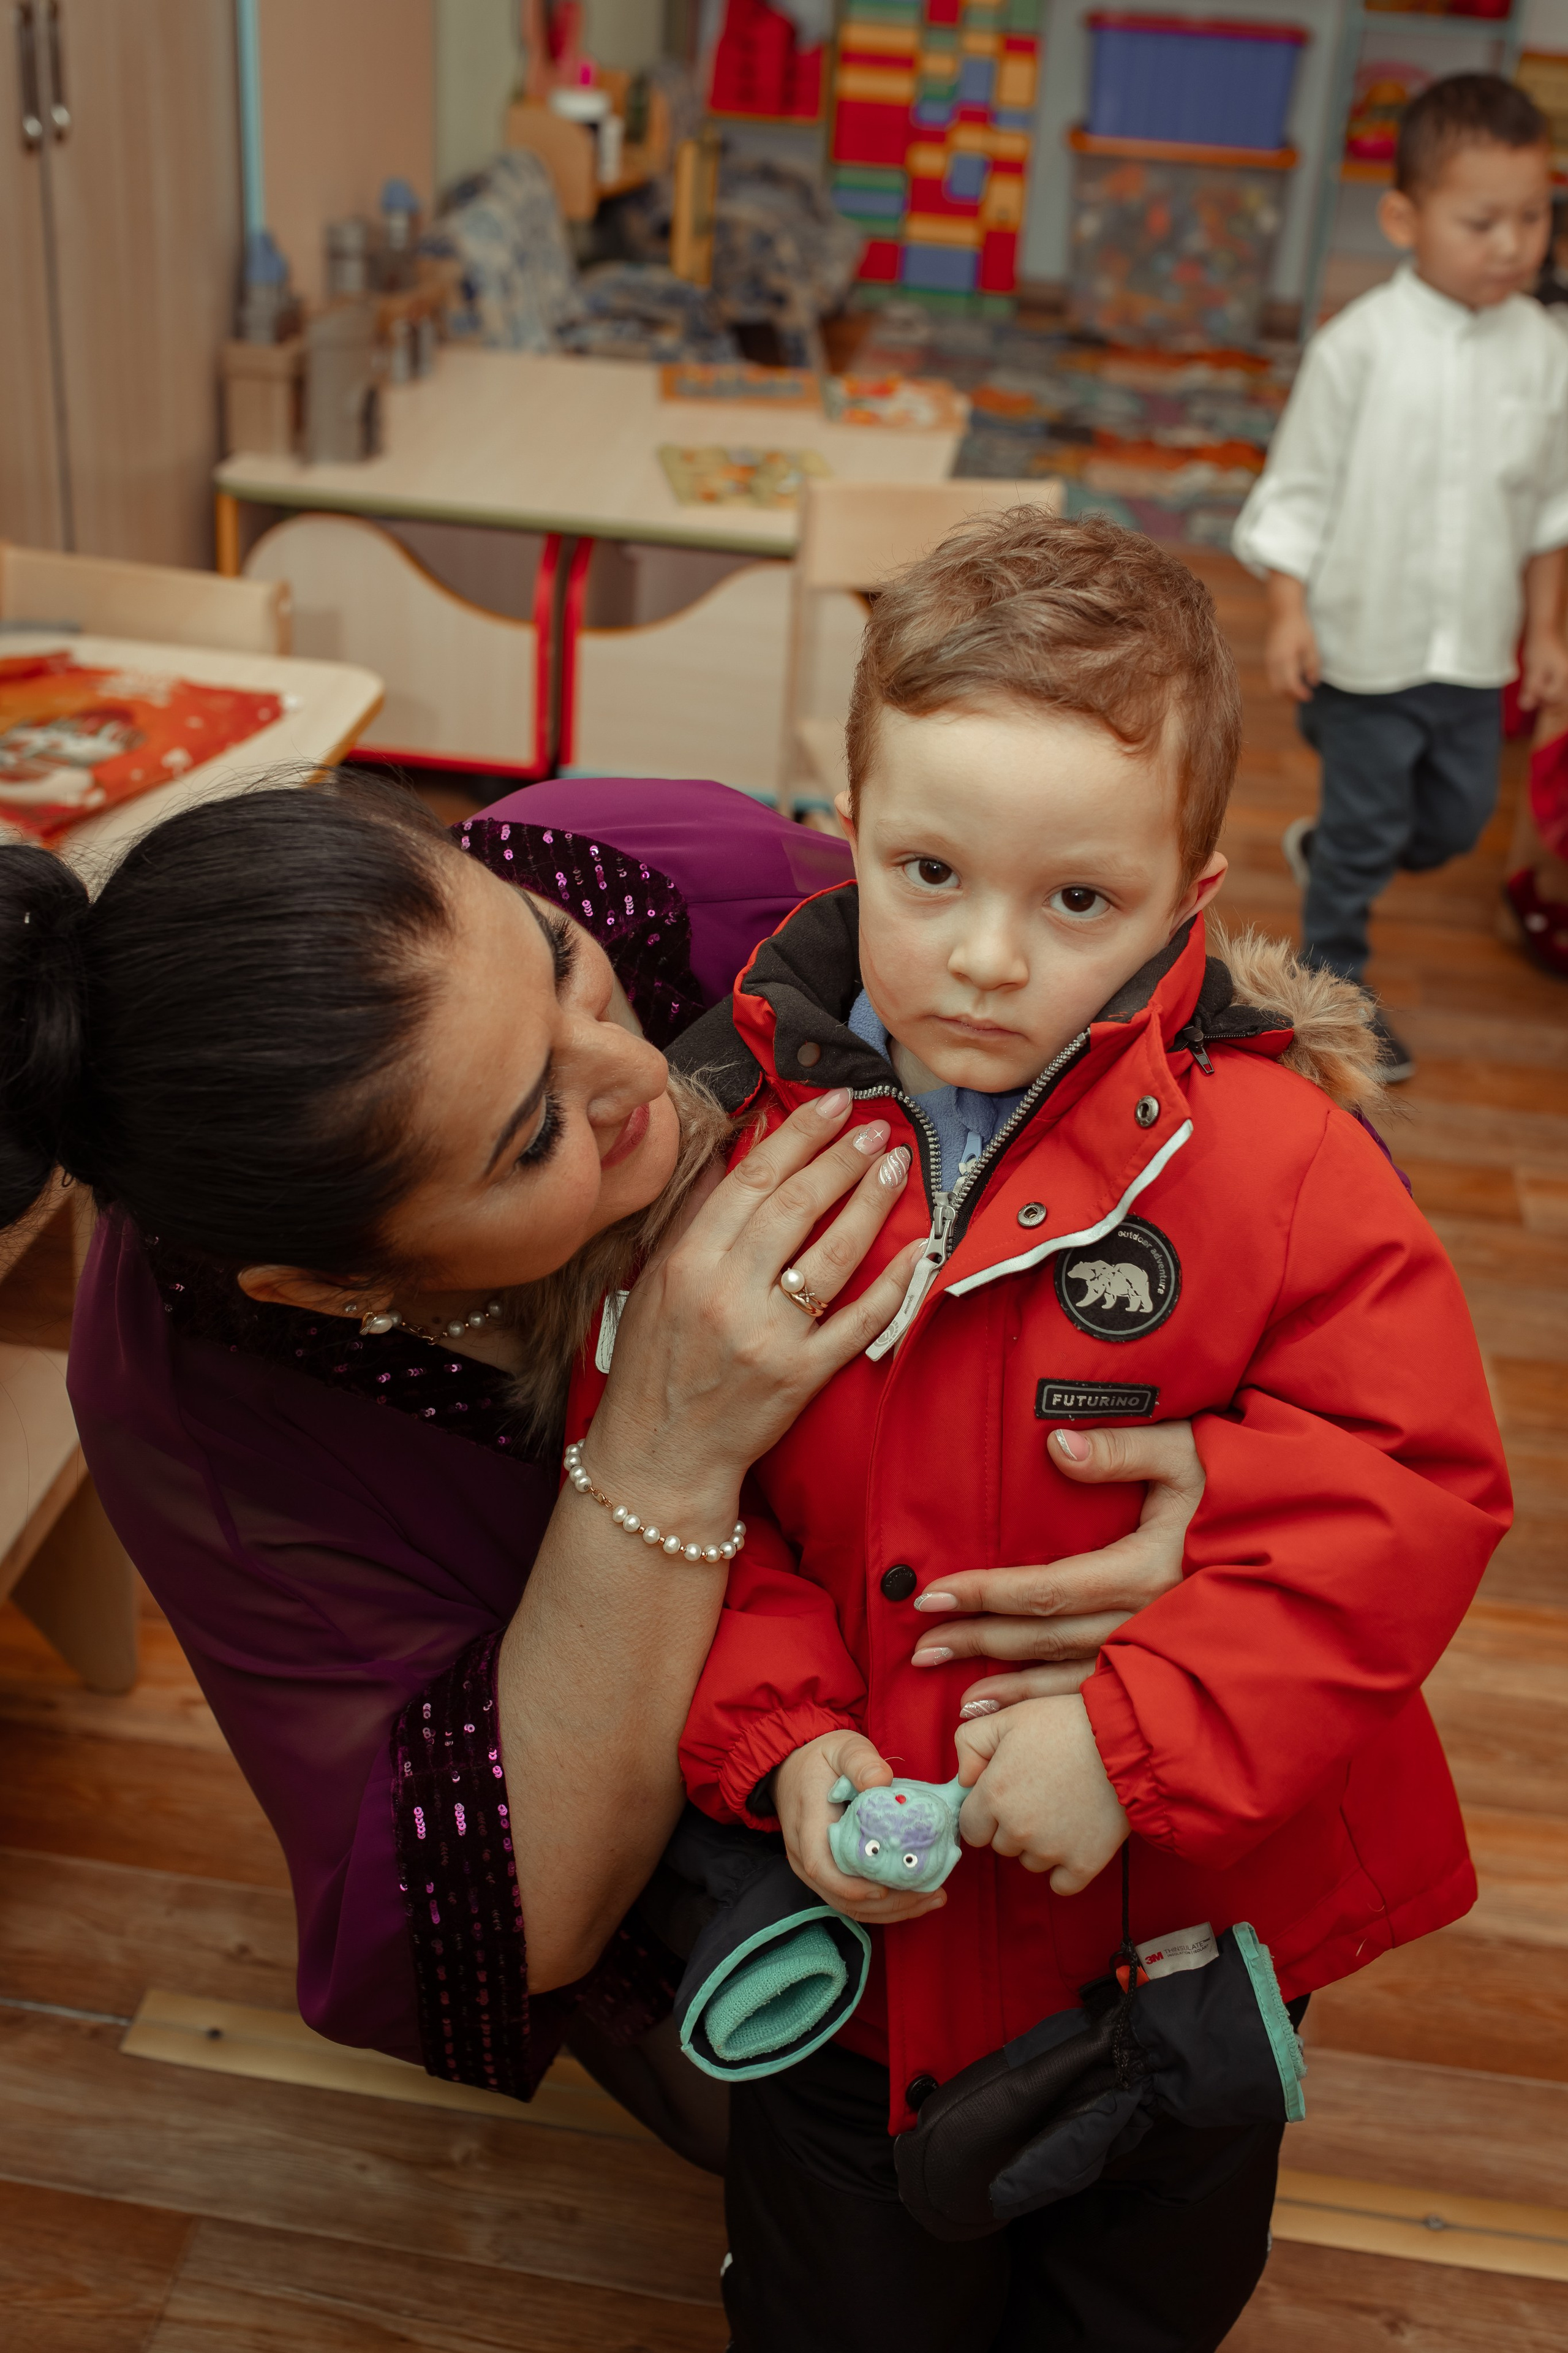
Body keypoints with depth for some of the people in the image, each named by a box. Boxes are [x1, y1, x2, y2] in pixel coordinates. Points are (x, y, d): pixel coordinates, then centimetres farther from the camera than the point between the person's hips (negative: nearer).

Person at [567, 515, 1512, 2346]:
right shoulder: (737, 1127, -13)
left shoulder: (1272, 1157, -19)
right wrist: (777, 1735, -18)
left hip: (1182, 1919, 0)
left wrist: (1146, 1732, -27)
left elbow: (1407, 1485, -19)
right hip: (855, 1917, 1)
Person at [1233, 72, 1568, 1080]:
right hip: (1367, 644, -4)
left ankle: (1329, 854, 43)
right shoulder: (1360, 346, -13)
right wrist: (1289, 615, -11)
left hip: (1475, 653, 5)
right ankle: (1334, 981, 26)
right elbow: (1300, 489, -7)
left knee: (1461, 817, 16)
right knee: (1367, 826, 6)